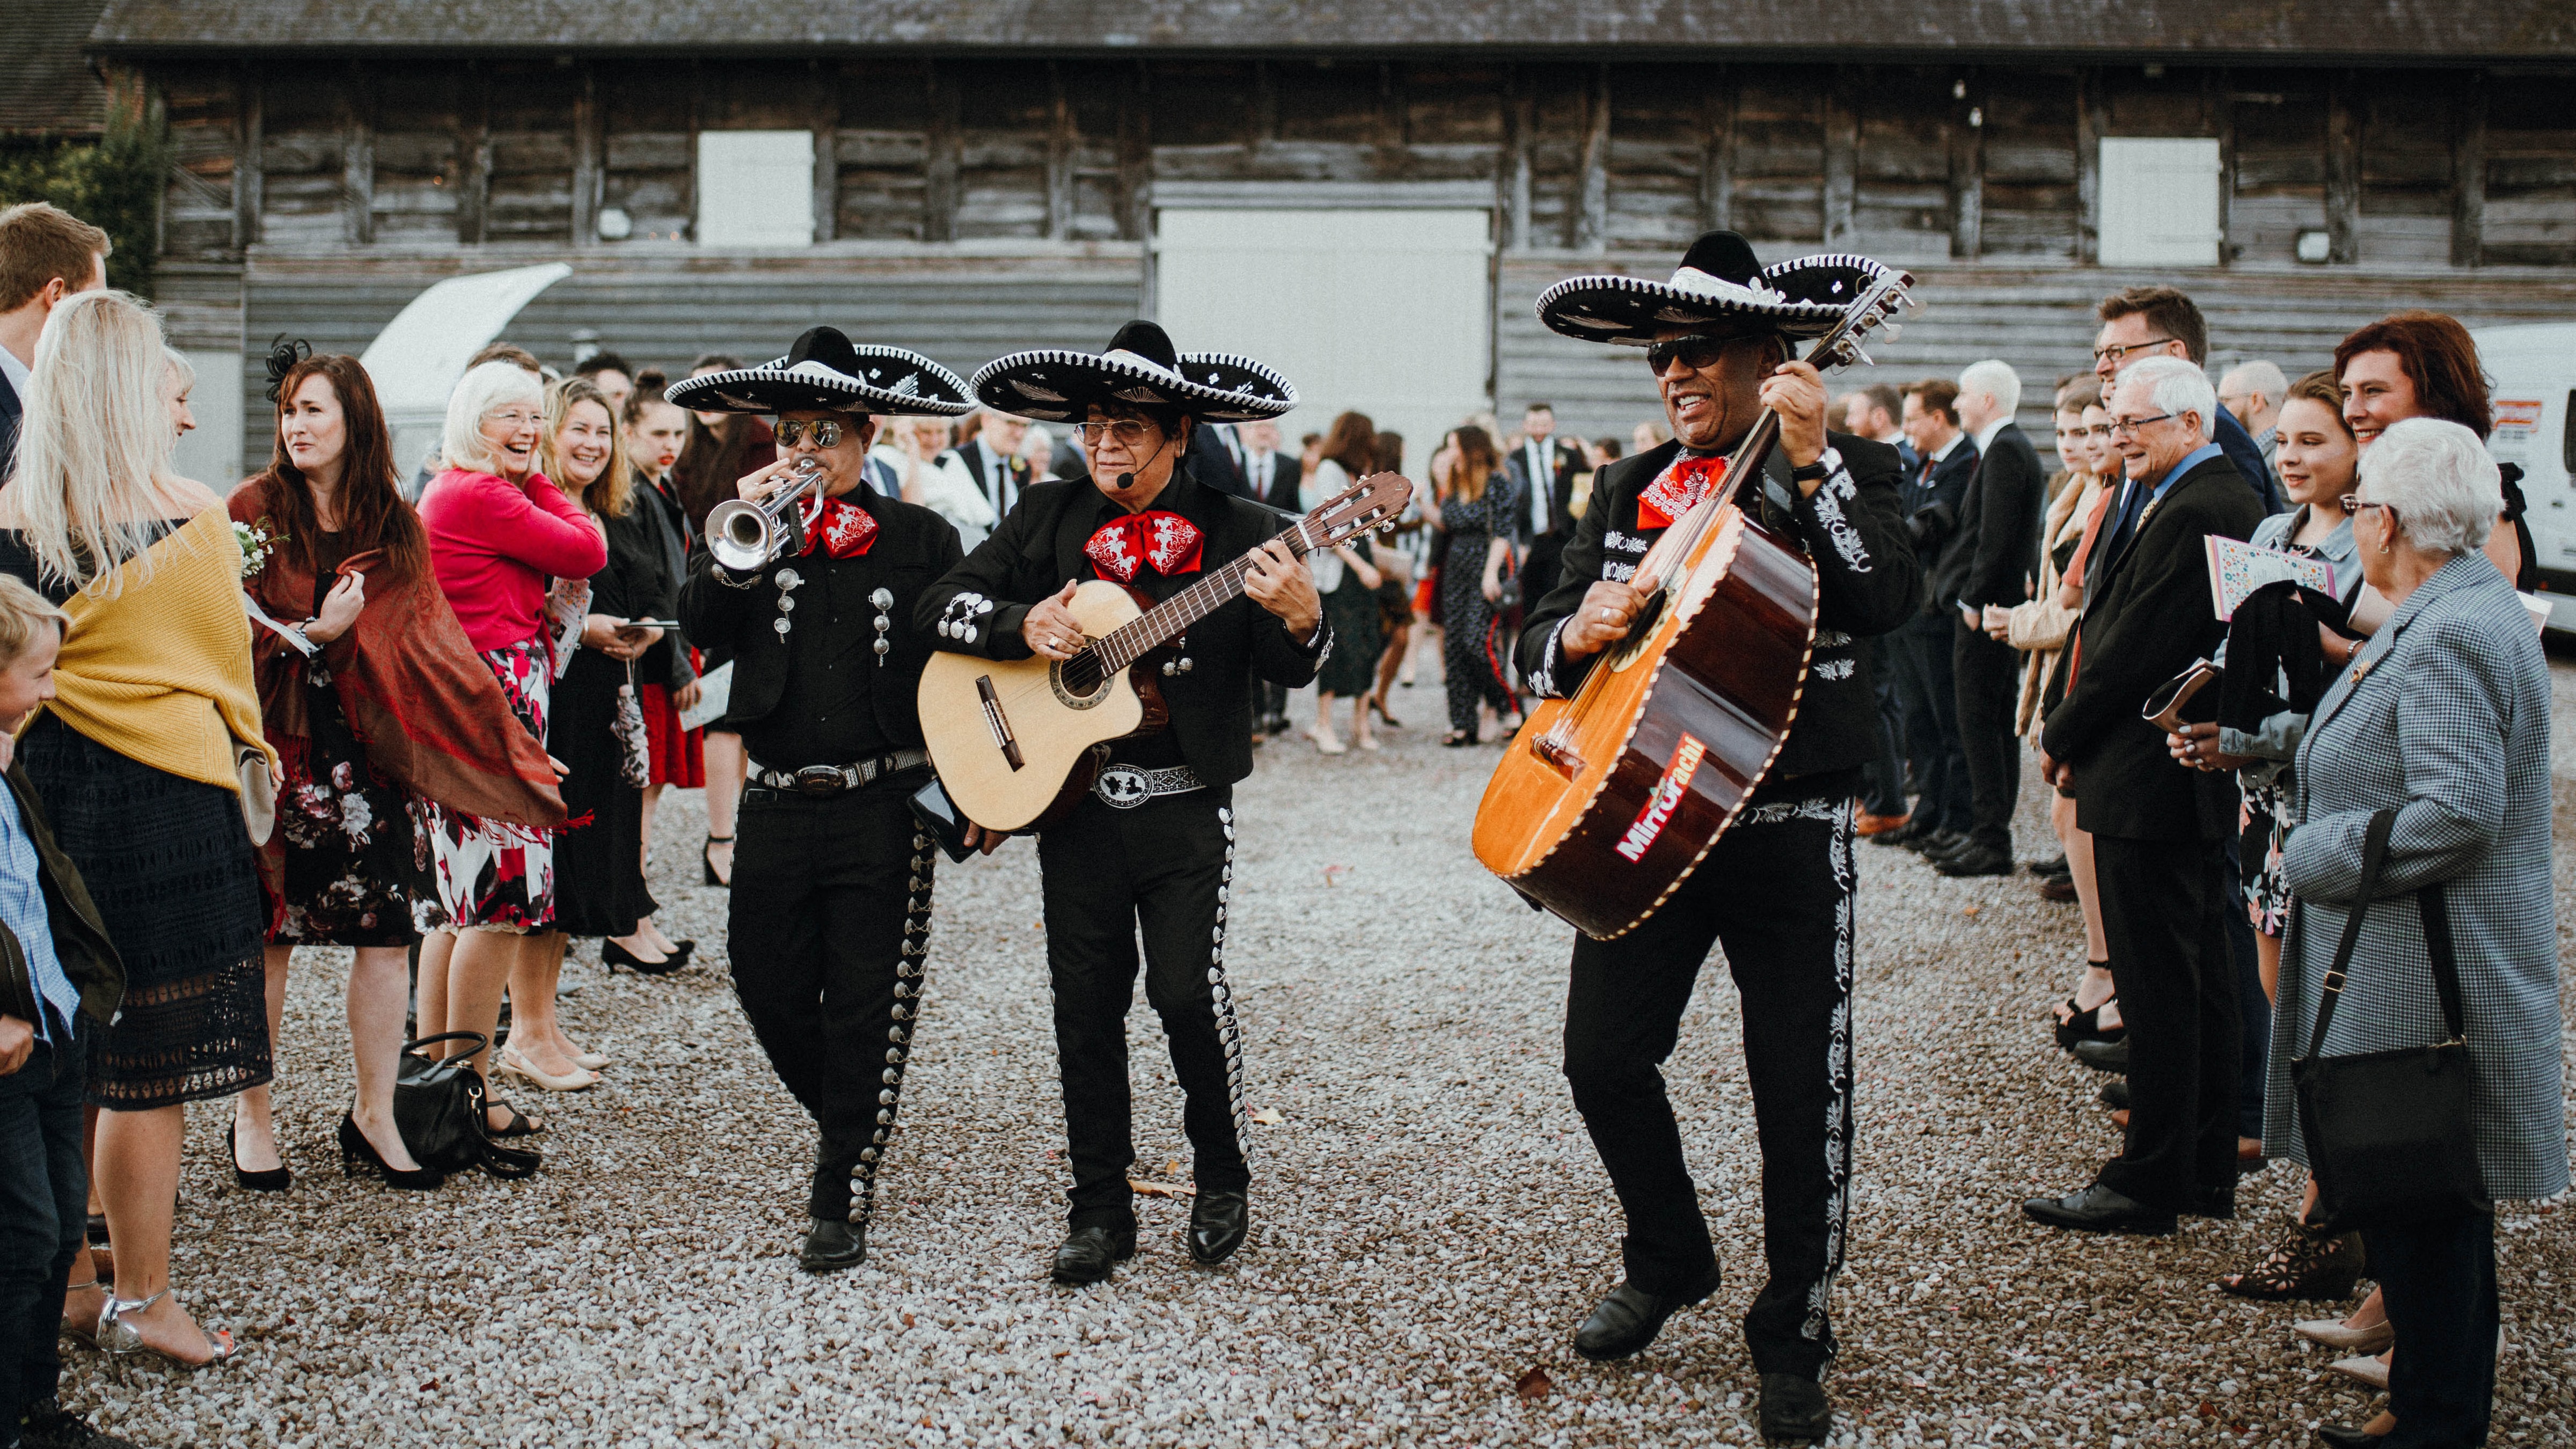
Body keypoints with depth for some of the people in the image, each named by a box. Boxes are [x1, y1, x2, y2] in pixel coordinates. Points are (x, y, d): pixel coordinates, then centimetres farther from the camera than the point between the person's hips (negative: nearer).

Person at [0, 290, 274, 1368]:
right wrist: (249, 748, 19)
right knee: (153, 1069, 4)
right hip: (166, 796, -4)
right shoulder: (192, 520, -9)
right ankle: (142, 1301, 11)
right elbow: (229, 669, 2)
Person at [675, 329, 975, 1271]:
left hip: (884, 805, -3)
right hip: (777, 804, 3)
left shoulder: (923, 541, 4)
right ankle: (842, 1120, 34)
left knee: (868, 1007, -1)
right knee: (769, 989, 7)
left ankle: (843, 1200, 8)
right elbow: (700, 626, -7)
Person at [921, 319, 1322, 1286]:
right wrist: (1022, 626, -12)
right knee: (1086, 1005, 6)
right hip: (1073, 805, 3)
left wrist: (1301, 620, -28)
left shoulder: (1236, 533, -1)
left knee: (1187, 989, -9)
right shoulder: (1049, 518, 6)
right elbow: (941, 607, 7)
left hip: (1187, 809, -2)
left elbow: (1290, 668, -5)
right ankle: (1100, 1213, 18)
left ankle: (1223, 1180, 15)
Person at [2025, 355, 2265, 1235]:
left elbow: (2132, 650, -21)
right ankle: (2208, 1171, 24)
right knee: (2199, 977, 15)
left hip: (2148, 781, -11)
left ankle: (2149, 1185, 4)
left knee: (2157, 987, -3)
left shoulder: (2189, 515, -20)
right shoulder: (2228, 499, 13)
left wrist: (2061, 738, -8)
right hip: (2196, 772, 11)